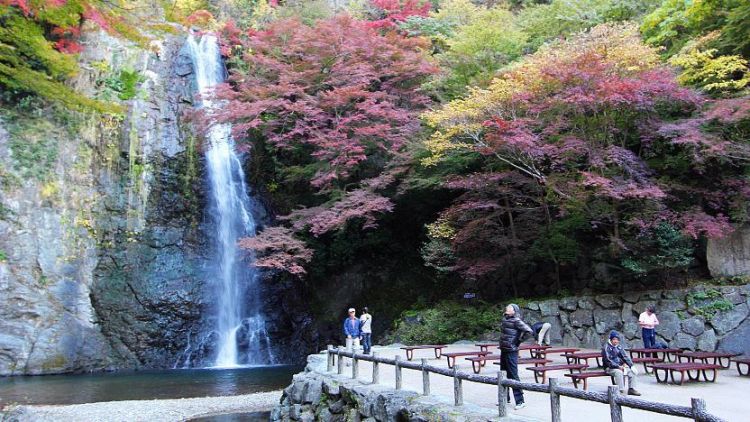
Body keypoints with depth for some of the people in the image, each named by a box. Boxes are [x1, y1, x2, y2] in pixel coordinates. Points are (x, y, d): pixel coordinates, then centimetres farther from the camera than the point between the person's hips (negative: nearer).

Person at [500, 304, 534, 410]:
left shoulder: (516, 321, -13)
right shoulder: (505, 319, 10)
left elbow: (529, 331, -21)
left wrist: (519, 340, -12)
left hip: (511, 352, -9)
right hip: (503, 351, 9)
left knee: (513, 376, -6)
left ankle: (520, 401, 0)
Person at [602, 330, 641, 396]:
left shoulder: (619, 347, 11)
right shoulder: (606, 347, -11)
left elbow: (625, 356, 12)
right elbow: (608, 361, -18)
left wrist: (631, 365, -3)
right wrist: (618, 367, -23)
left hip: (620, 366, 7)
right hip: (609, 368, -7)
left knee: (632, 371, -10)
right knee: (619, 372, -34)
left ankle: (631, 389, -1)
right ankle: (621, 390, -30)